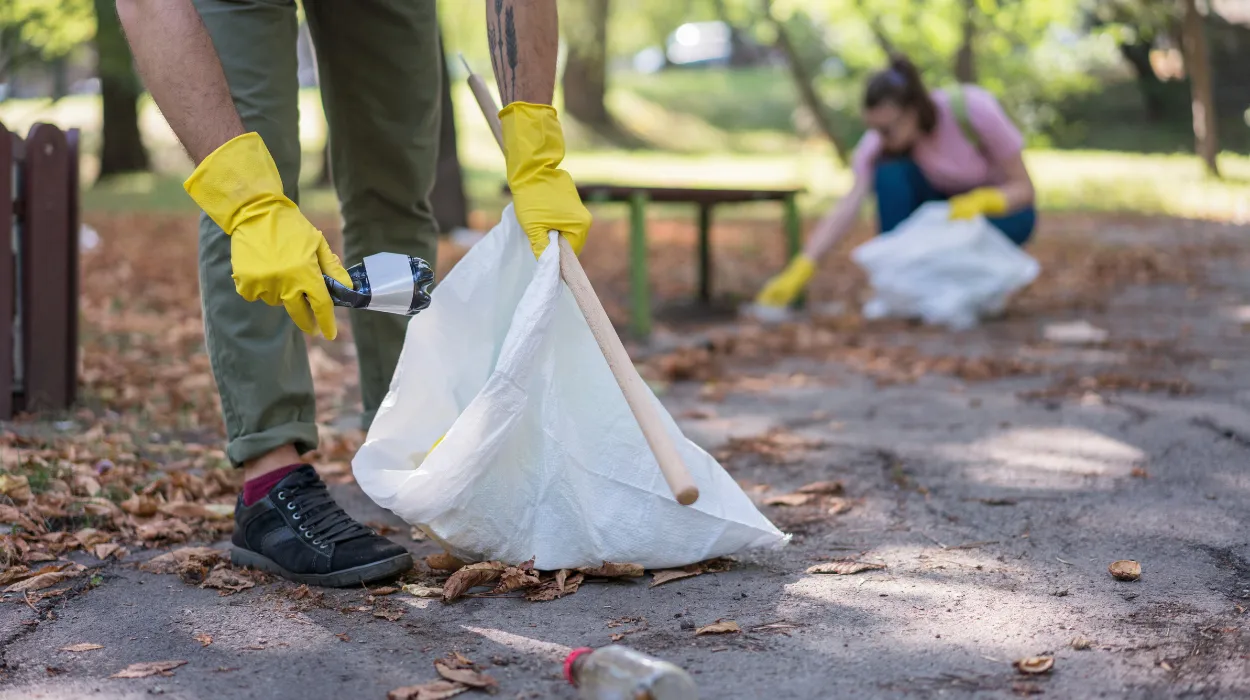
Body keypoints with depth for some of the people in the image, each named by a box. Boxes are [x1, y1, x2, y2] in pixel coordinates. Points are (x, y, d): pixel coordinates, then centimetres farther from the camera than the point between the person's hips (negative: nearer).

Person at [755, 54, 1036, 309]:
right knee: (890, 171, -28)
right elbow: (848, 206, -31)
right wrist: (800, 269, -43)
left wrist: (980, 201, -43)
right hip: (944, 202, 3)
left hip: (1002, 208, -2)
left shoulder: (974, 109, -30)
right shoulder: (883, 139, -23)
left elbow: (1023, 187, -22)